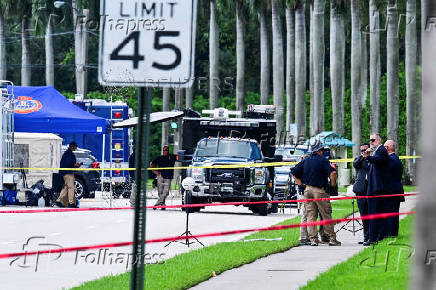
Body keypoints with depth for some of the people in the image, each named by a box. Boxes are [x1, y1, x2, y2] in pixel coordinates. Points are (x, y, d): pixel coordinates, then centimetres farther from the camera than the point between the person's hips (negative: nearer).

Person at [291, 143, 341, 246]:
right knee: (326, 215, 1)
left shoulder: (305, 161, 11)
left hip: (308, 190, 5)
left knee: (310, 216, 5)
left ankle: (313, 238, 0)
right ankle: (332, 238, 2)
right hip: (320, 190, -5)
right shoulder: (323, 160, -5)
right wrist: (333, 184, -4)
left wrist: (300, 184, 15)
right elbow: (332, 173, -17)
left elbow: (294, 173, 13)